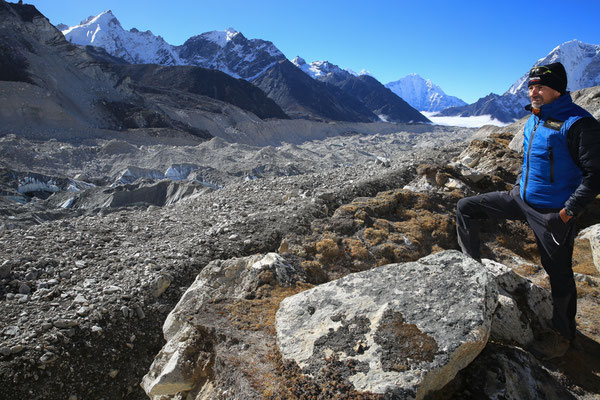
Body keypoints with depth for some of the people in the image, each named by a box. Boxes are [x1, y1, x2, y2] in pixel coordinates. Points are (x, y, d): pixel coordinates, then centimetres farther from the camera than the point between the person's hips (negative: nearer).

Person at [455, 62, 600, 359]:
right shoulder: (533, 120, 6)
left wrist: (566, 214, -21)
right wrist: (518, 187, 13)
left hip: (552, 213, -7)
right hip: (521, 200, 8)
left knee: (559, 275, 6)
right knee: (466, 208, 4)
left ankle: (564, 333, 29)